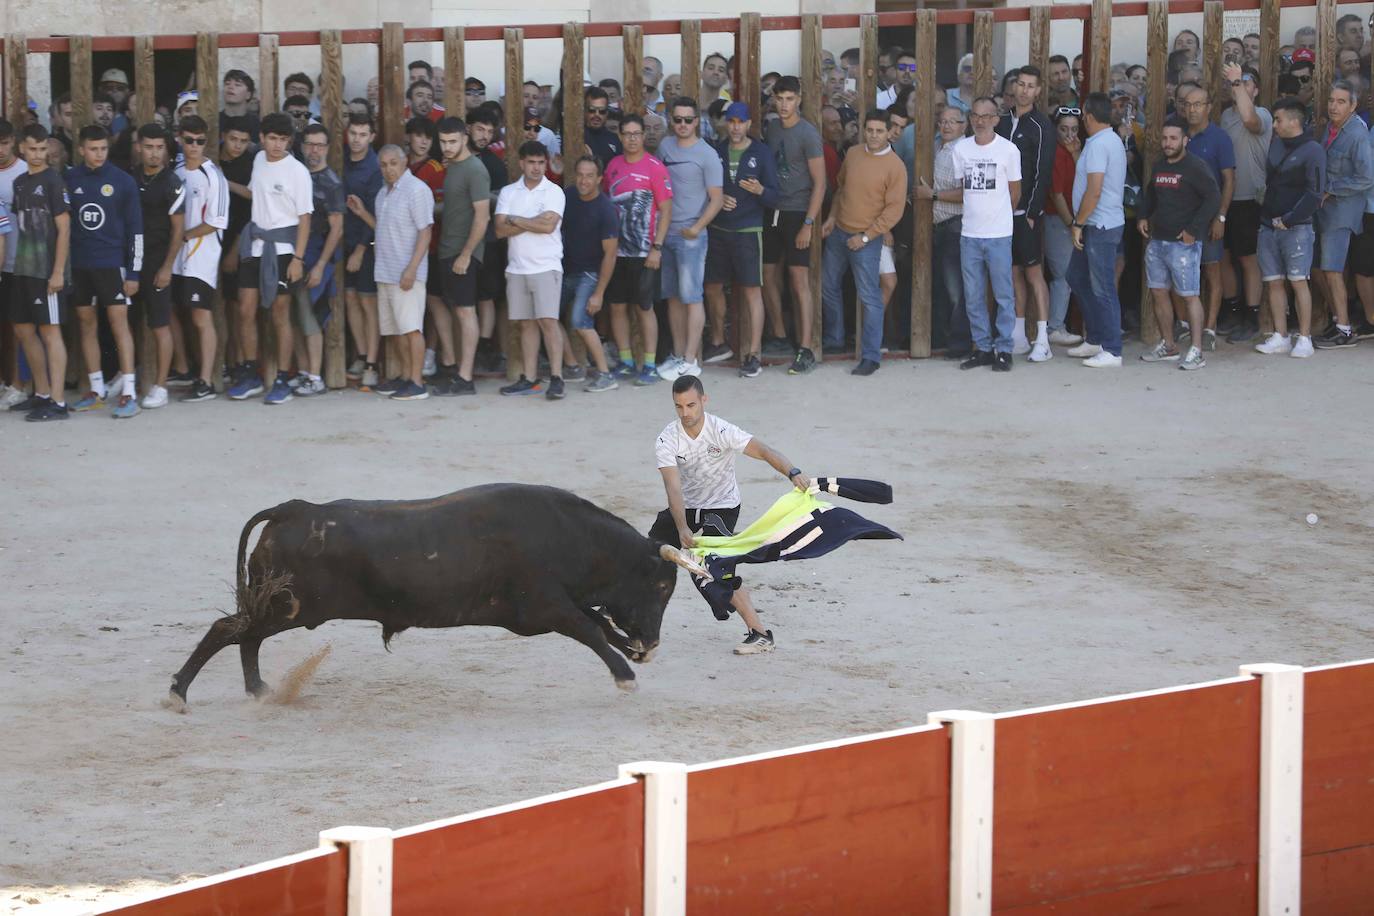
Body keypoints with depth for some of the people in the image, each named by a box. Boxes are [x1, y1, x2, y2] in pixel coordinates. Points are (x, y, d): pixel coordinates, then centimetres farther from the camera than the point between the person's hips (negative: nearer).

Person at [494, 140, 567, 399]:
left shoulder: (553, 192, -1)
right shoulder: (508, 193, 9)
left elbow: (549, 225, -15)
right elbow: (501, 229, -1)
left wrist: (515, 220, -6)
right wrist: (533, 222, -10)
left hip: (546, 266, -4)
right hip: (517, 268, 4)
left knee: (548, 320, -11)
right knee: (527, 323, 7)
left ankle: (556, 378, -11)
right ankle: (529, 379, 11)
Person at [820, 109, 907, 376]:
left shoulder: (895, 167, -13)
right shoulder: (853, 154, 4)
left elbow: (894, 209, -14)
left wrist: (865, 237, -16)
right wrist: (832, 216, 7)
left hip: (866, 240, -7)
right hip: (838, 233, 7)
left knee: (869, 298, -7)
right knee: (828, 287, 18)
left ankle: (870, 356, -4)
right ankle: (834, 338, 36)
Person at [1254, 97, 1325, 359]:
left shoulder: (1312, 151, -7)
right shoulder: (1275, 144, 12)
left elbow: (1315, 193, -13)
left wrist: (1289, 220, -14)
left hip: (1296, 227, -6)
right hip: (1269, 226, 6)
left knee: (1298, 281, -7)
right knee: (1273, 282, 4)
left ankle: (1304, 339, -4)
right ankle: (1280, 337, 8)